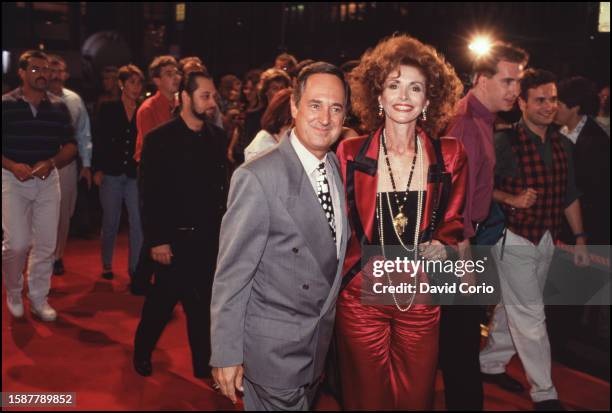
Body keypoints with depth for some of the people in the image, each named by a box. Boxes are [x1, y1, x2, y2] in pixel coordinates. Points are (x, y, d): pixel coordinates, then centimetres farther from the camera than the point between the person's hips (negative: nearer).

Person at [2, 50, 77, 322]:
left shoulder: (59, 107, 5)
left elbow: (70, 146, 7)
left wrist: (50, 163, -11)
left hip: (48, 180, 3)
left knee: (46, 244, 5)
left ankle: (38, 298, 21)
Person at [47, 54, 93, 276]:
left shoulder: (75, 100, 6)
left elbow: (83, 134, 10)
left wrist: (86, 165, 8)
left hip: (67, 164, 3)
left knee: (64, 213, 11)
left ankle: (57, 256, 26)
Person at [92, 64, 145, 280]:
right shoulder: (108, 109, 4)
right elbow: (99, 140, 3)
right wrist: (98, 169, -3)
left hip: (135, 174, 0)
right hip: (111, 173, 0)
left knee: (138, 222, -5)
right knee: (110, 222, 9)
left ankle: (135, 267, 5)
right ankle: (107, 265, 23)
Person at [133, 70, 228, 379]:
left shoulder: (218, 137, 4)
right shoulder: (160, 139, -9)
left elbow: (223, 187, 8)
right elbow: (151, 195, -10)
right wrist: (157, 240, -13)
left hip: (211, 237, 4)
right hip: (176, 237, -4)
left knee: (204, 302, 11)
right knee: (163, 299, 9)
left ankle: (203, 364, 25)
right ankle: (142, 351, 33)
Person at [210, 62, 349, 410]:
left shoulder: (340, 170, 2)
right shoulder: (257, 178, -20)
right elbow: (231, 274, -17)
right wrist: (226, 355, -16)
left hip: (322, 341, 7)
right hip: (272, 349, -7)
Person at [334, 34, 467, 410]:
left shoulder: (450, 156, -2)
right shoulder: (351, 154, -5)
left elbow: (453, 222, 10)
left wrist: (442, 246, -10)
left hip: (422, 299, 1)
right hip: (361, 297, -1)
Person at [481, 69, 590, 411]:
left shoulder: (562, 145, 7)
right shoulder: (505, 141, -12)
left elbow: (570, 195, 13)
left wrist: (580, 238, 11)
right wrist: (512, 200, -24)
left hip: (547, 239, 6)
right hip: (514, 240, -6)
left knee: (514, 308, 16)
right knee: (531, 315, -2)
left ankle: (491, 363, 34)